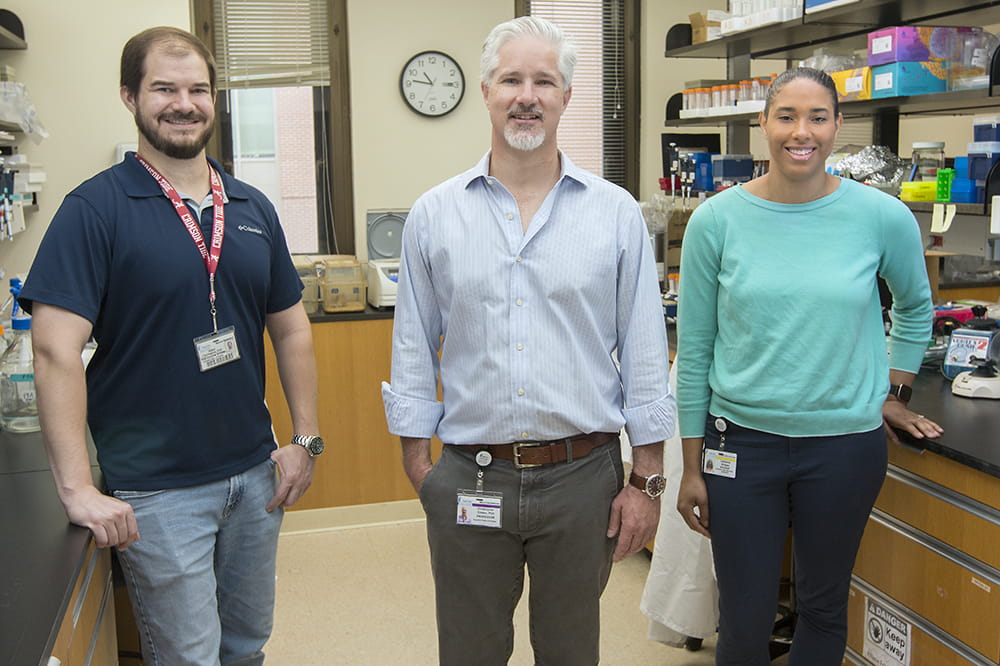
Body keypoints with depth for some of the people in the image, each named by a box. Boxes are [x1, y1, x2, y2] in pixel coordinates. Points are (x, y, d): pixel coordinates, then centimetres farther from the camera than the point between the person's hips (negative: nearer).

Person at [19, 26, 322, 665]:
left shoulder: (252, 207, 6)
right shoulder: (96, 208, -11)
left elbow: (291, 329, 11)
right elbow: (57, 348, -17)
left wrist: (306, 439, 5)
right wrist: (78, 488, -22)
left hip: (255, 475, 6)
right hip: (155, 489, -5)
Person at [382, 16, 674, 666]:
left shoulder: (617, 214, -1)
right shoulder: (434, 215, 1)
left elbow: (645, 353, 0)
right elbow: (414, 351, 5)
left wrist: (648, 478, -1)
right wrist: (418, 461, 2)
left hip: (583, 476, 0)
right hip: (468, 480, 1)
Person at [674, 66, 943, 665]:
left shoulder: (882, 216, -6)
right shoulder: (717, 220, -6)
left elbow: (915, 307, 15)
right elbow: (694, 347, -1)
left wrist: (894, 394, 14)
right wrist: (693, 464, 1)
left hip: (846, 442, 1)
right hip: (743, 441, 0)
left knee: (824, 605, 17)